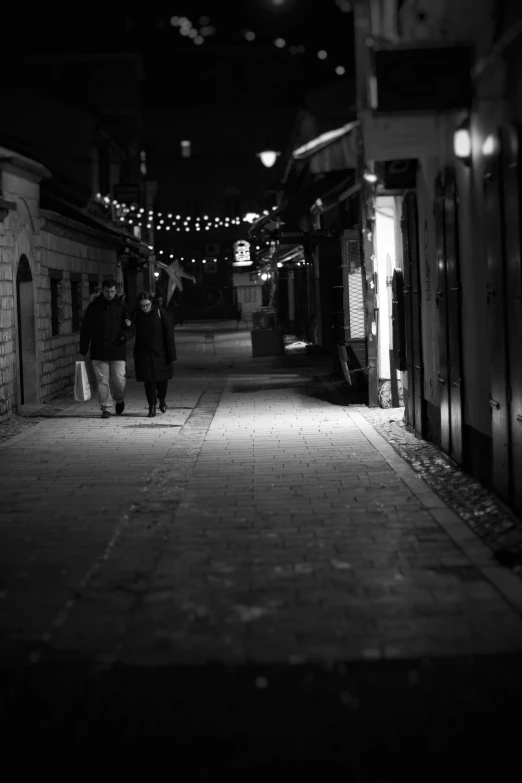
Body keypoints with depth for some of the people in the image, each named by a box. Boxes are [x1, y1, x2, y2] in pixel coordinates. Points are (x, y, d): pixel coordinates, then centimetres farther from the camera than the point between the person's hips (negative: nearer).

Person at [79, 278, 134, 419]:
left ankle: (119, 400, 27)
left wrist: (126, 335, -15)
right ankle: (106, 408, 7)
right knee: (102, 380, -1)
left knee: (118, 379, -3)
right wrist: (83, 350, 4)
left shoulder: (122, 306, 5)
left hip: (117, 350, -1)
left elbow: (131, 328, 8)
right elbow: (85, 330, 9)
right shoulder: (94, 307, 6)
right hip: (99, 351, 1)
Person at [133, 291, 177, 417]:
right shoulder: (137, 315, -1)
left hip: (160, 353, -1)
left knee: (162, 378, 7)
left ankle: (162, 398, 35)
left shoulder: (161, 313, -7)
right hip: (144, 353, 1)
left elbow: (169, 335, -6)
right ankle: (152, 407, 8)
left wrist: (171, 354, -9)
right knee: (148, 380, -1)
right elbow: (136, 335, 6)